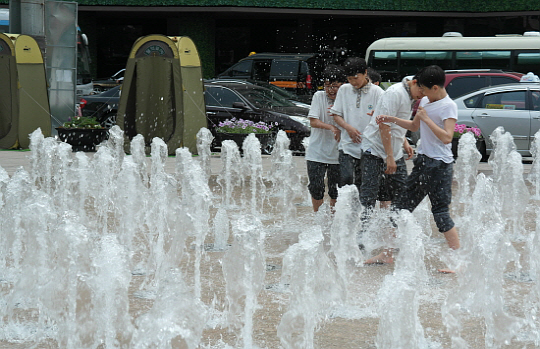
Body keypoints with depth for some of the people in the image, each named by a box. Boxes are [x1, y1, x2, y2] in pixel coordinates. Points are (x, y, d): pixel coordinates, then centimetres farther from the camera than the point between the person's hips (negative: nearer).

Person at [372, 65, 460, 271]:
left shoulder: (448, 106, -12)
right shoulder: (425, 102, 12)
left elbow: (447, 137, -24)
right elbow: (414, 126, 29)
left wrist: (426, 118, -19)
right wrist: (392, 119, 18)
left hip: (440, 165, -9)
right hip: (423, 161, 9)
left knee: (440, 213, -8)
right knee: (403, 206, 11)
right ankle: (388, 254, 19)